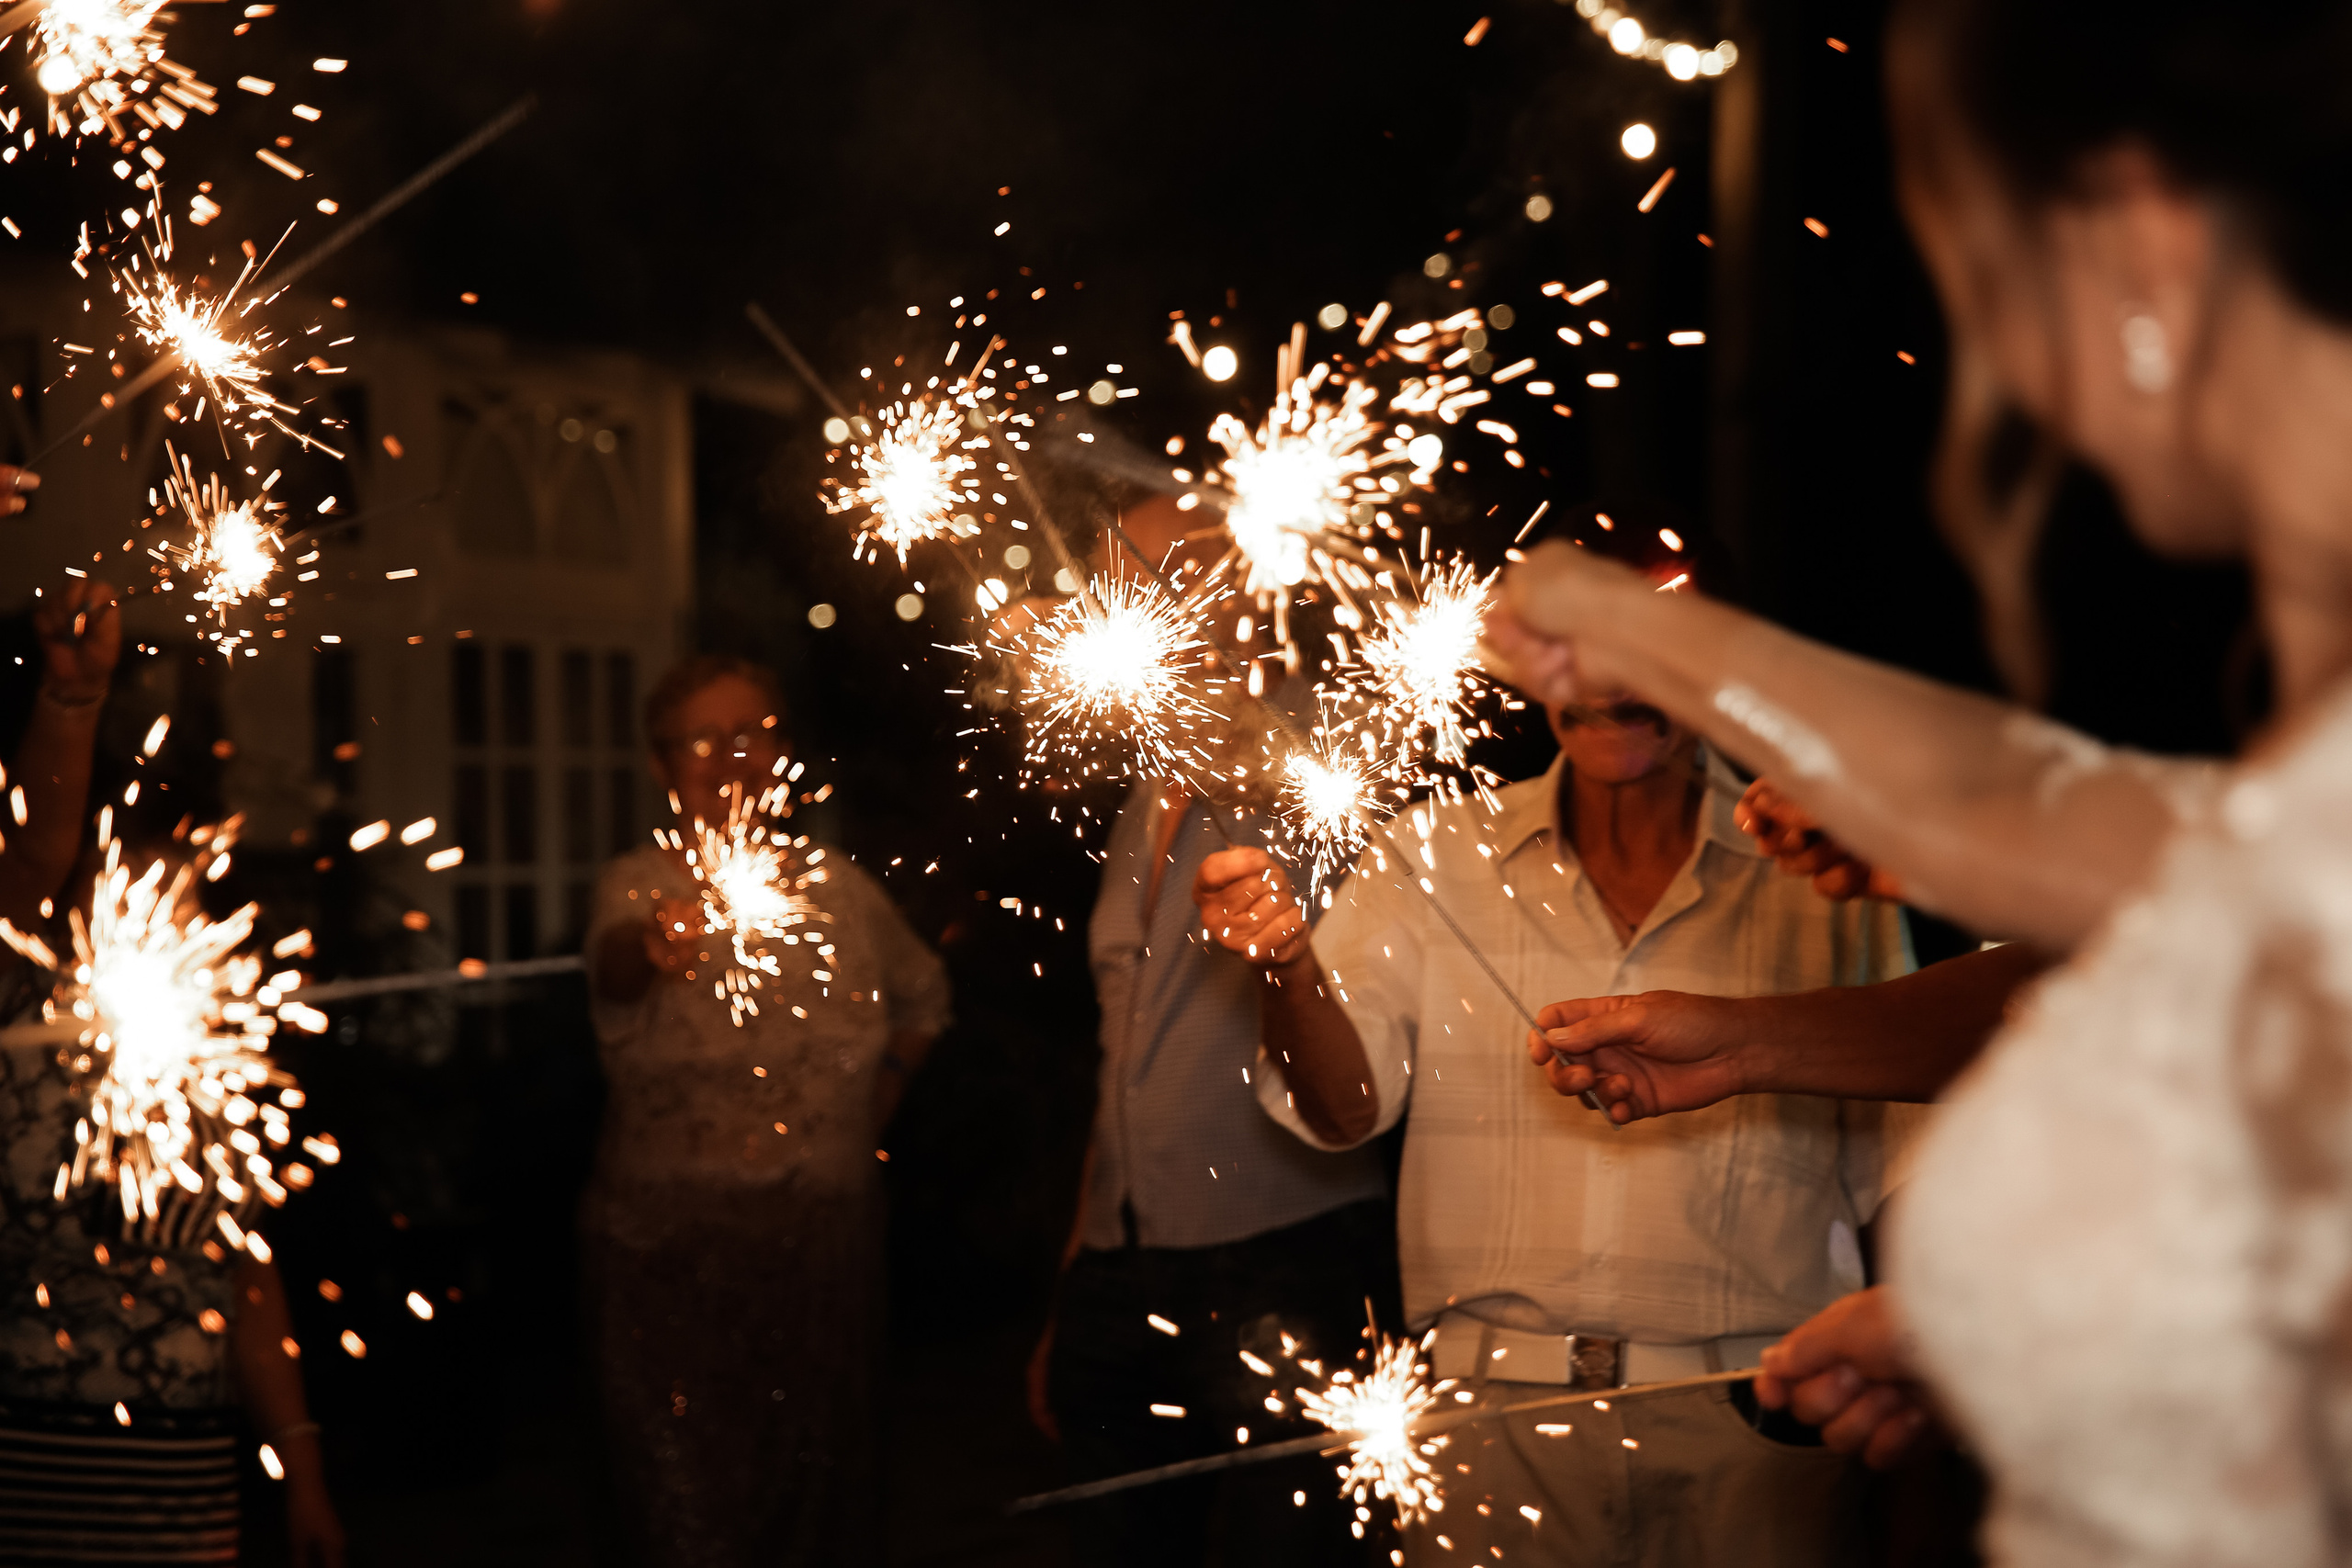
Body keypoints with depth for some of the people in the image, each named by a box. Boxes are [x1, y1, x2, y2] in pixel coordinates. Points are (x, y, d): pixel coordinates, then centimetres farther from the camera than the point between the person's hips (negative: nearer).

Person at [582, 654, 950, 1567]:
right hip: (672, 1246, -4)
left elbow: (922, 997, 26)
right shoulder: (640, 885, -4)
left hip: (828, 1243, 4)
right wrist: (651, 949, -52)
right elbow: (611, 964, -29)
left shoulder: (838, 886, 8)